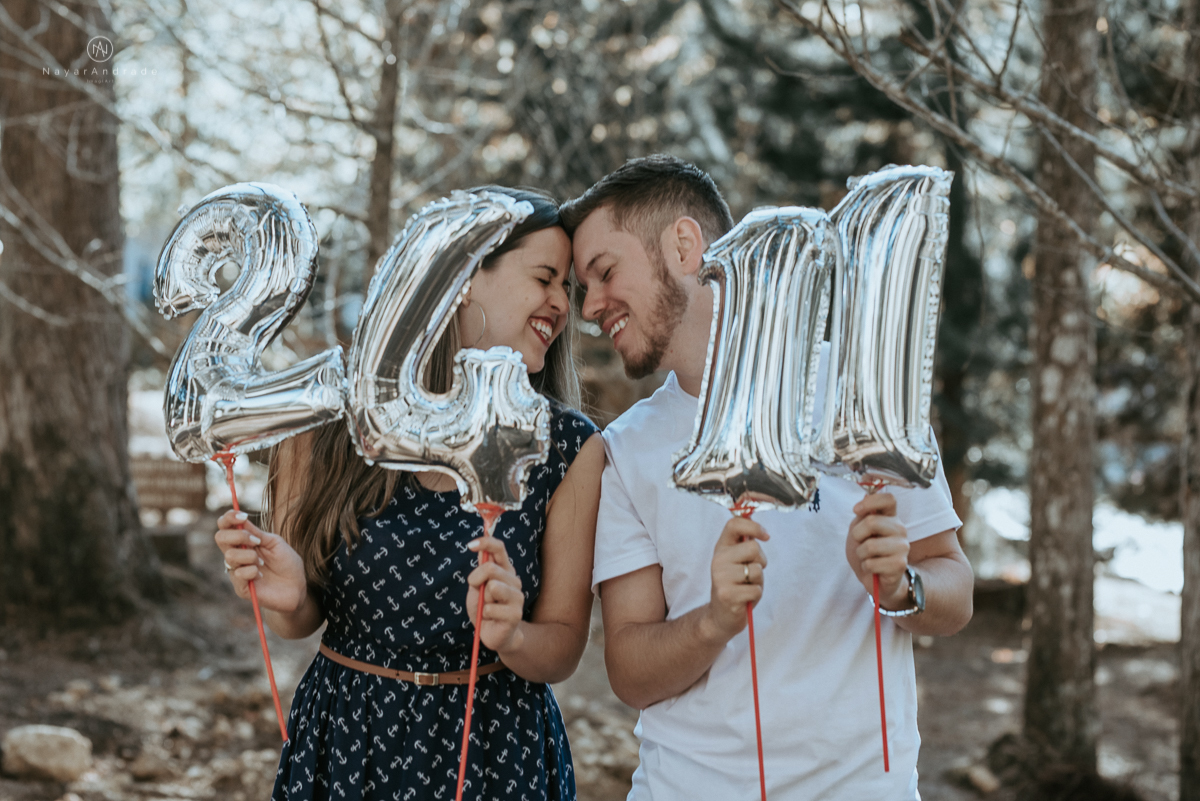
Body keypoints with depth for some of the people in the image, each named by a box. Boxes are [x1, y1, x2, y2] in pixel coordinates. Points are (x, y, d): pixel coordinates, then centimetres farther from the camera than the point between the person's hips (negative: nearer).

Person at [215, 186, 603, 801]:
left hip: (495, 751, 0)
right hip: (344, 747, 0)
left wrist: (511, 636, -25)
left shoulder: (570, 450, -8)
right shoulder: (329, 423, -9)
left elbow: (562, 650, -4)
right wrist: (288, 600, -21)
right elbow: (303, 621, 0)